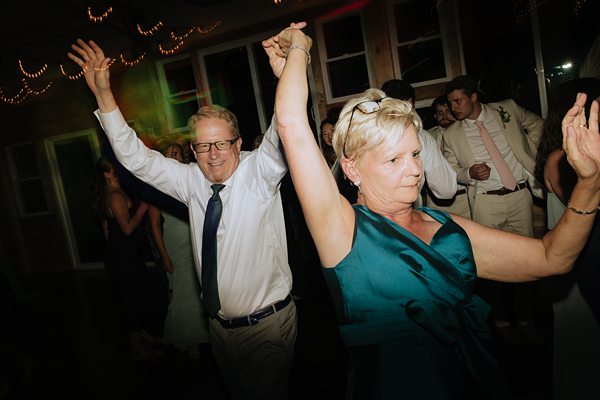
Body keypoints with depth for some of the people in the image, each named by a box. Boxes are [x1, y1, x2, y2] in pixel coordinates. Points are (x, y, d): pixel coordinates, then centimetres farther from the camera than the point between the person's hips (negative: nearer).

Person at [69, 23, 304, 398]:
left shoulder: (259, 173, -14)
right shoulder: (193, 181, -1)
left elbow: (283, 137, -32)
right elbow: (136, 157, 2)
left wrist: (286, 74, -49)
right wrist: (103, 93, -6)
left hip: (266, 325, -5)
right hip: (220, 325, 5)